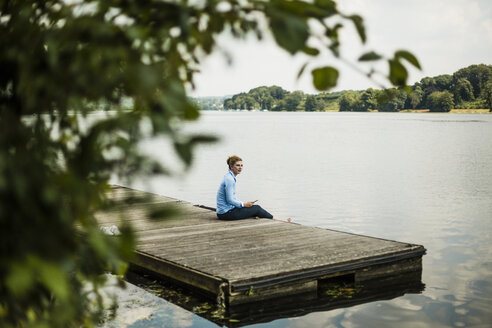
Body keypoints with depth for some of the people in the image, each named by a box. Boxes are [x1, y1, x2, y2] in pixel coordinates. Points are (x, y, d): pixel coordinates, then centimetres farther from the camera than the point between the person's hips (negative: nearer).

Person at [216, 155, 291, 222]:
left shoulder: (230, 177, 12)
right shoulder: (229, 179, -18)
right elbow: (229, 200, -22)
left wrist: (244, 203, 9)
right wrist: (244, 204, -10)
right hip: (226, 213, -9)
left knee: (256, 208, 15)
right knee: (257, 208, 1)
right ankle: (278, 221, 15)